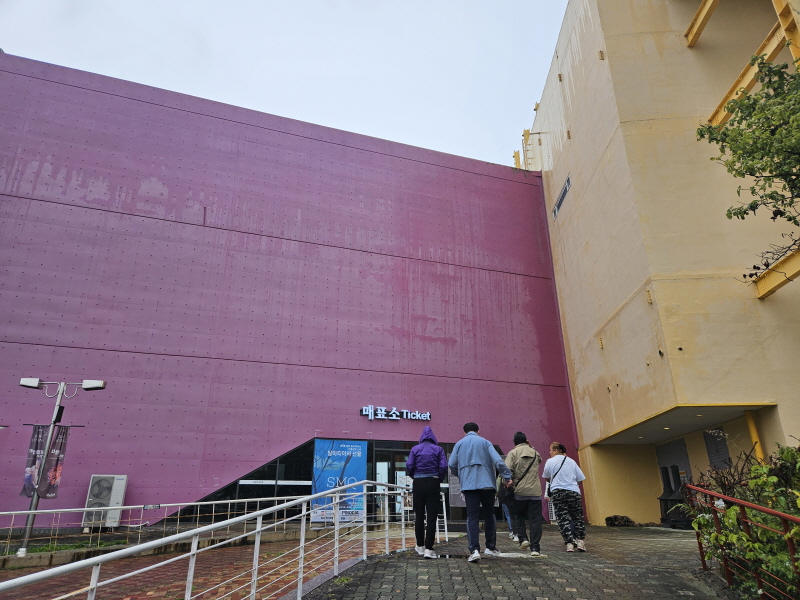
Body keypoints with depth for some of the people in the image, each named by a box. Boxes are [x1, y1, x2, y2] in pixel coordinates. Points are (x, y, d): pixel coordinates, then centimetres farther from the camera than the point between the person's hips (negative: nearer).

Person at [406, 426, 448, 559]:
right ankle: (428, 549, -5)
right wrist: (440, 479, 8)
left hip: (418, 484, 1)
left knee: (419, 516, 13)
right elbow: (443, 467, -8)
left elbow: (409, 466, -6)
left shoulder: (415, 449, 2)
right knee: (432, 516, 0)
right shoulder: (438, 449, 1)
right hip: (433, 483, -1)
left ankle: (420, 546, 23)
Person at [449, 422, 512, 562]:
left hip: (468, 485, 0)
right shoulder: (485, 442, 7)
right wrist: (507, 476, -3)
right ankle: (491, 547, 21)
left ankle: (474, 550, -12)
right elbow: (498, 461, -5)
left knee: (472, 516, 0)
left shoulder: (459, 444, 11)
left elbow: (452, 465, 6)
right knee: (489, 514, 14)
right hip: (486, 483, 0)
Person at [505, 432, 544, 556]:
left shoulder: (513, 453, -1)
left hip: (520, 491, -2)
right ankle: (535, 547, 1)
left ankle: (523, 538, 4)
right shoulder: (535, 453, 10)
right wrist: (530, 447, 28)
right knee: (535, 520, 4)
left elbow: (508, 470, -12)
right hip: (535, 491, 2)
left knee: (519, 516, 18)